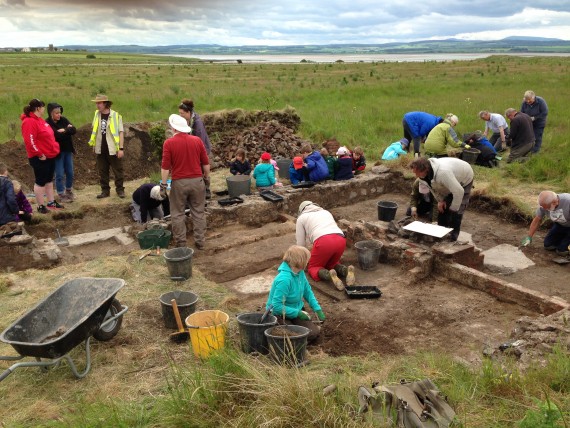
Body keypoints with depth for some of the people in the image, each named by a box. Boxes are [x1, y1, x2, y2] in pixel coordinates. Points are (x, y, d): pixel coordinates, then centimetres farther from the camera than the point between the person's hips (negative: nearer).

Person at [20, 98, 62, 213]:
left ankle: (51, 202, 28)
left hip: (50, 156, 10)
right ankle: (41, 206, 9)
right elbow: (30, 141, -24)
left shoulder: (39, 120, 14)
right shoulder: (29, 122, -18)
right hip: (40, 158, -10)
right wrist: (39, 154, -21)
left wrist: (54, 149, 16)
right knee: (40, 181, 0)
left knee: (49, 180, 17)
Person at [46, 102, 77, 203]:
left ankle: (69, 191, 31)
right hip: (57, 152, -5)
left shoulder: (63, 120, 3)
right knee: (60, 174, 2)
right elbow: (57, 135, -24)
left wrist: (64, 130, -18)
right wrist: (68, 130, -12)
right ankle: (61, 194, 15)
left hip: (68, 150, 5)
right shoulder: (48, 124, -14)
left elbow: (74, 130, -6)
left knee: (70, 172, 12)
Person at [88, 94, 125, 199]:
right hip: (100, 149, 5)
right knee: (102, 171, 10)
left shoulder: (116, 115, -9)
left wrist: (121, 148, -13)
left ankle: (120, 189, 15)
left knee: (118, 171, 4)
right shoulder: (97, 114, 6)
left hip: (113, 149, -5)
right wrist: (93, 144, 14)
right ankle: (105, 190, 19)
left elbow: (121, 132, -9)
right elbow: (94, 130, 16)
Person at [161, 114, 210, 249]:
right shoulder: (197, 140, 1)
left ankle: (180, 243, 13)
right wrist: (207, 177, 17)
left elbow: (165, 166, -9)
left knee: (178, 214, 10)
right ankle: (200, 242, 15)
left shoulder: (169, 143, -8)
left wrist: (163, 184, -3)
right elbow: (206, 163, 4)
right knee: (198, 212, 11)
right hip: (197, 180, 3)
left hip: (179, 182, -2)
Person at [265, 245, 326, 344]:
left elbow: (308, 291, 10)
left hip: (297, 311, 7)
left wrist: (318, 309, -1)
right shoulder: (284, 279, -31)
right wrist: (298, 313, -23)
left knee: (314, 332, -11)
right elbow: (277, 306, -29)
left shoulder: (300, 273, -5)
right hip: (279, 315, -6)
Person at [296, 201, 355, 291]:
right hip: (341, 240, 5)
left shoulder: (301, 218, 23)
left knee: (313, 267, 14)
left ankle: (329, 275, -19)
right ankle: (346, 270, -5)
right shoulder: (326, 212, 36)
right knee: (331, 263, 28)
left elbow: (301, 243, 22)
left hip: (323, 241, -5)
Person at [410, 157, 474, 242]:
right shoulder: (424, 174, -22)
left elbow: (458, 191, -40)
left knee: (456, 212, -12)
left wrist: (453, 209, -26)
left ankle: (453, 236, -1)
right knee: (442, 207, 3)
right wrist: (440, 200, -6)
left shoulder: (442, 173, -47)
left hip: (464, 180, -7)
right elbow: (433, 187, 0)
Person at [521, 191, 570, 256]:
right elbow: (537, 220, -5)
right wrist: (529, 237, -4)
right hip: (560, 224, 6)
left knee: (561, 251, -14)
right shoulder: (544, 204, -21)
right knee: (548, 246, 3)